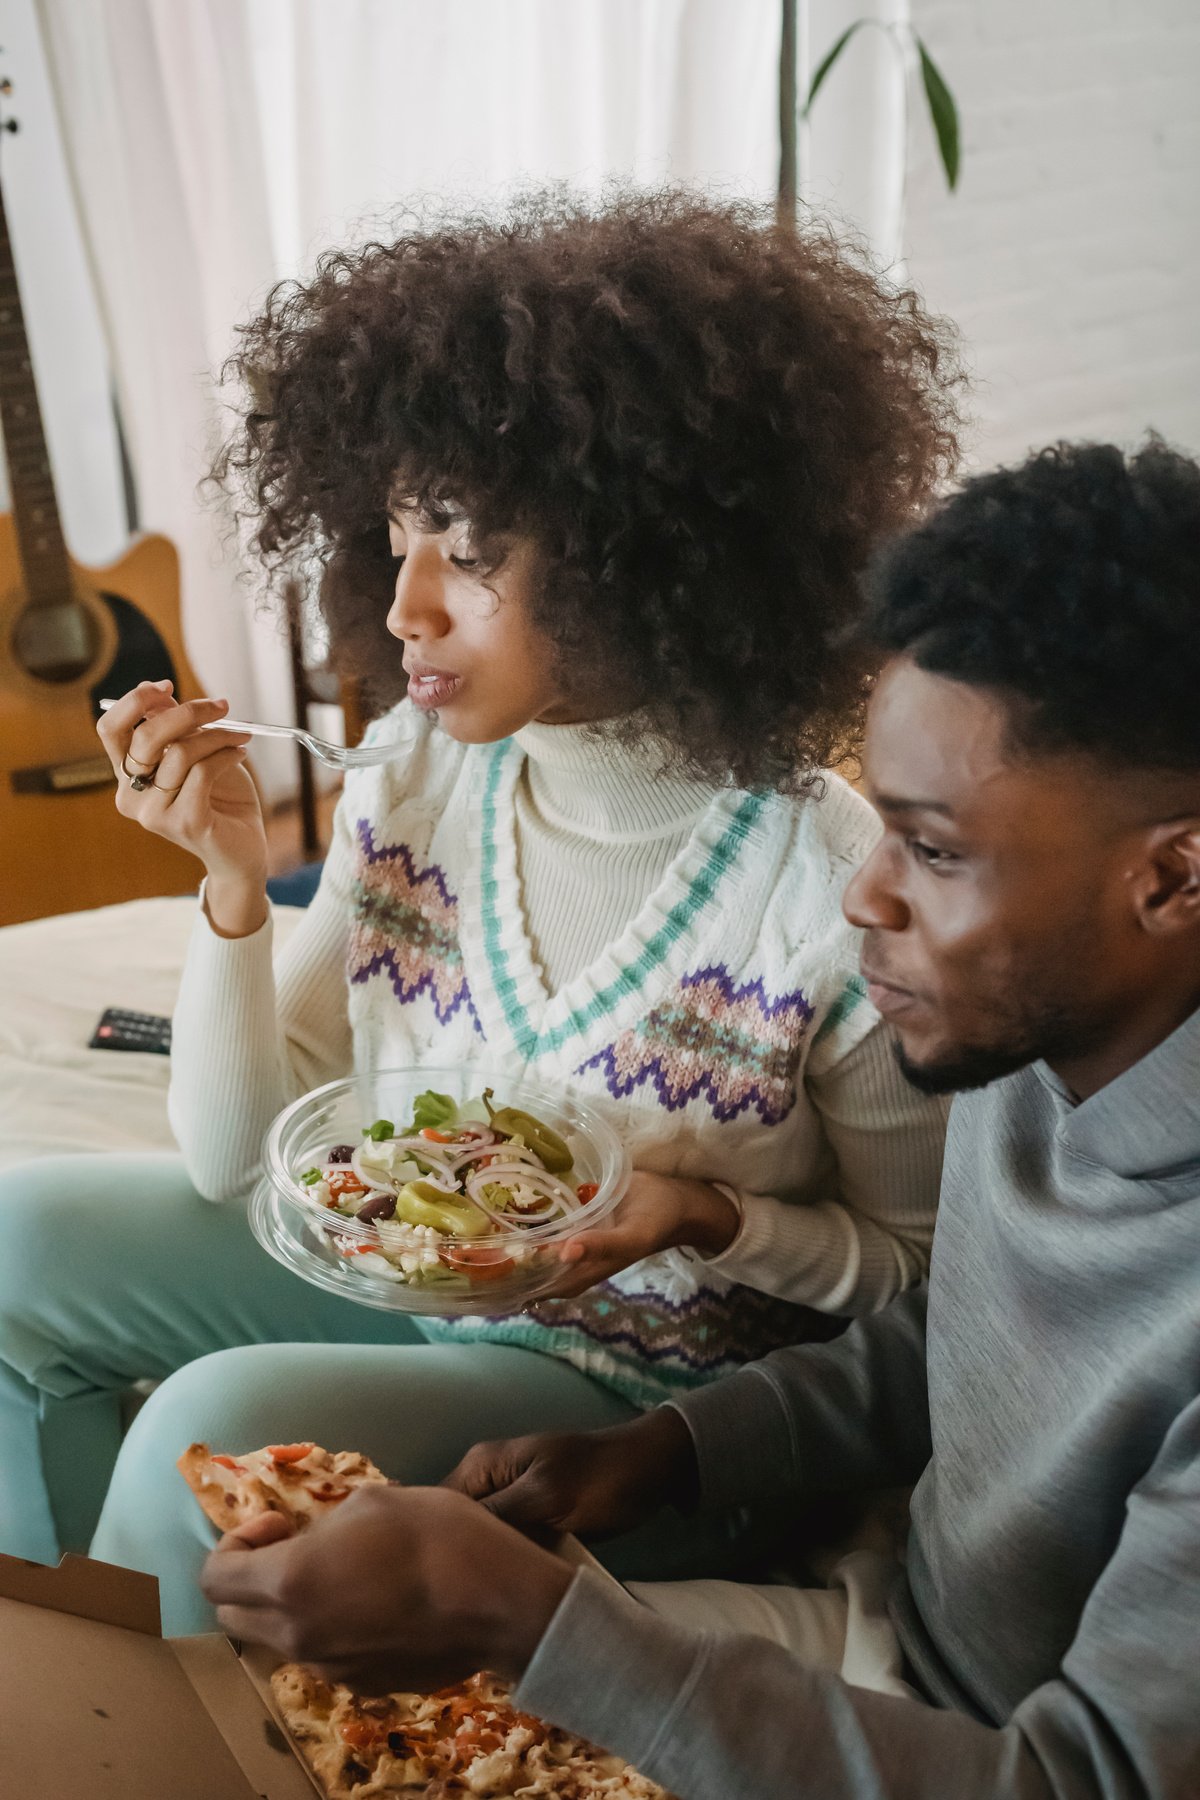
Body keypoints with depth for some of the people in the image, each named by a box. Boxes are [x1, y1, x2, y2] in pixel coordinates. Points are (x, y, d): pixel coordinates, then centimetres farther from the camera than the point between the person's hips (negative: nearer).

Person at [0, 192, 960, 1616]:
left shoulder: (835, 890, -25)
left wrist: (710, 1223, -26)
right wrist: (233, 882, -18)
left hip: (647, 1377, -5)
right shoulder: (418, 766, -9)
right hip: (399, 1269, 6)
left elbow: (918, 1267, -9)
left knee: (218, 1429, -25)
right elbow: (237, 1155, -4)